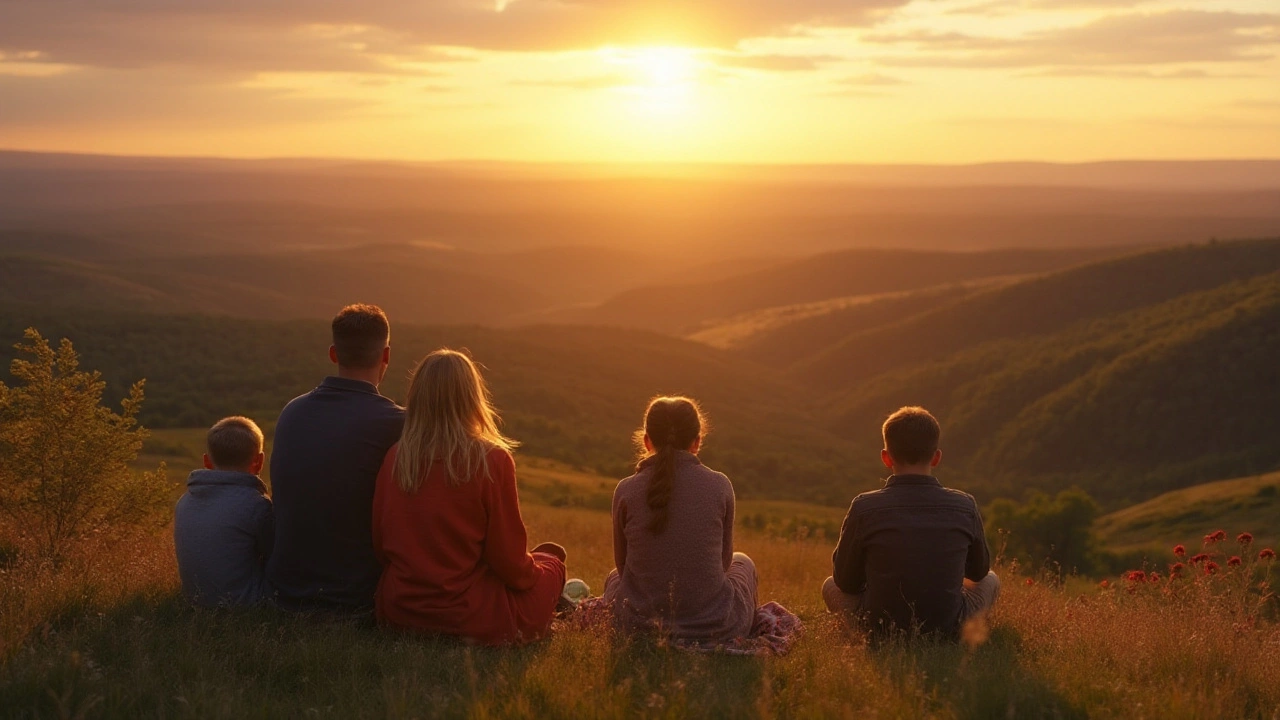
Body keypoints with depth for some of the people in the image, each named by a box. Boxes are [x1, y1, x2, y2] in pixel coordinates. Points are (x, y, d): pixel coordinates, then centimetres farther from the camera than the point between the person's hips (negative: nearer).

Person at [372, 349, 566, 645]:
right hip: (470, 618, -5)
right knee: (550, 560, 23)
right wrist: (534, 569, 12)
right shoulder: (492, 461, -16)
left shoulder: (394, 459, -3)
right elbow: (509, 559, -10)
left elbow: (379, 545, 5)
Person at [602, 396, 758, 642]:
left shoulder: (626, 491, -6)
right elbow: (724, 559, 6)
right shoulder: (720, 486, -7)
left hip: (640, 627, 1)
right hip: (715, 628, 0)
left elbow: (623, 564, 7)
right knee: (742, 563, 34)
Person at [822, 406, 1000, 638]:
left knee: (831, 587, 28)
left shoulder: (864, 507, -13)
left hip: (881, 630, -1)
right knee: (990, 581, 29)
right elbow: (979, 571, 11)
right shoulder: (965, 506, -8)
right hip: (949, 630, 1)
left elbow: (845, 582, 0)